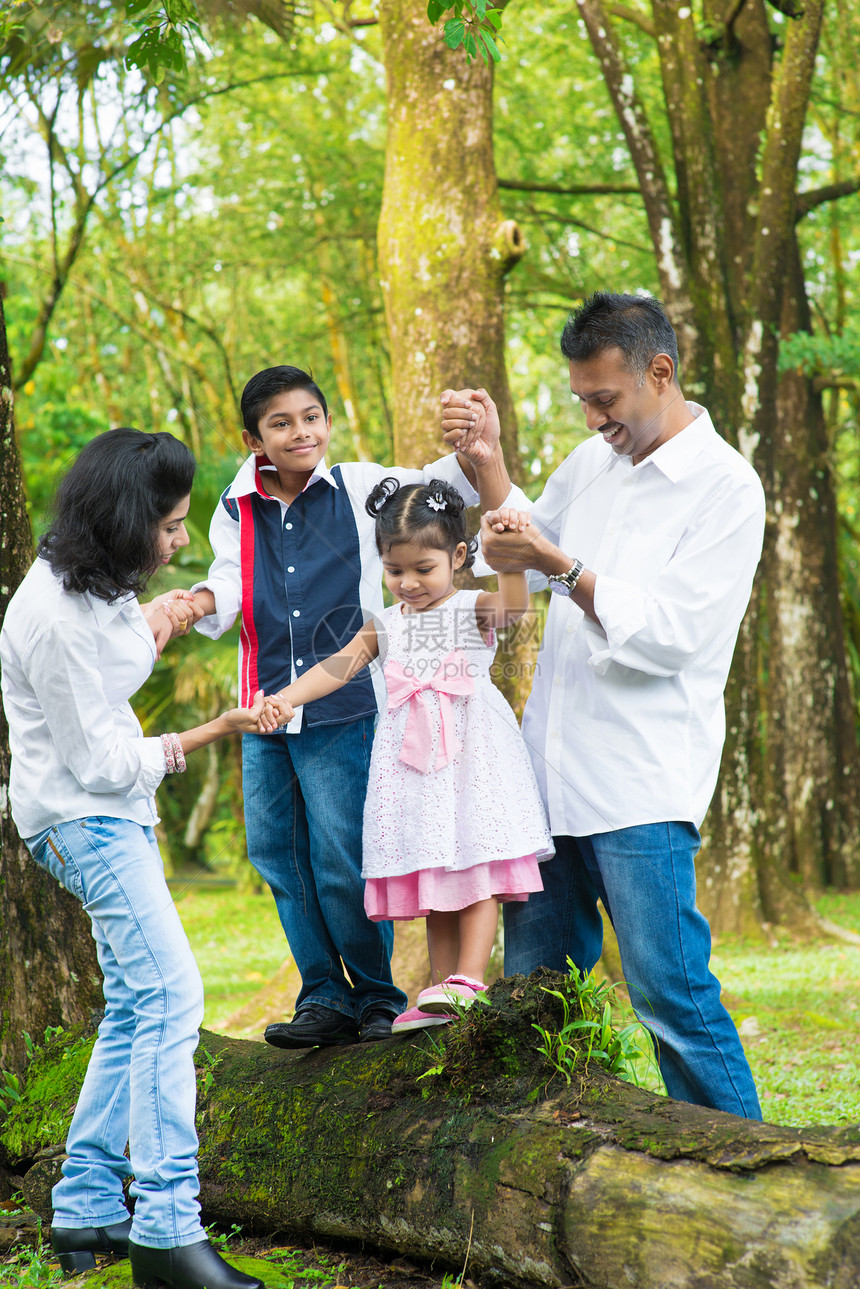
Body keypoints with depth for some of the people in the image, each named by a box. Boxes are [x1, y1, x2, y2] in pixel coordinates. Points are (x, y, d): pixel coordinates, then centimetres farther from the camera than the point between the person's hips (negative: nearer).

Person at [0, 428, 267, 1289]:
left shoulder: (92, 583, 4)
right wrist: (208, 735, -19)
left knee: (134, 1006, 12)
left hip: (112, 812, 10)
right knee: (168, 992, -18)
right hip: (80, 816, -10)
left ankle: (86, 1210, 18)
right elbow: (103, 761, -21)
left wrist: (150, 631, 13)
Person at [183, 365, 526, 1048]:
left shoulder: (359, 488, 2)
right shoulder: (237, 513, 8)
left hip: (344, 709, -4)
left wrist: (478, 448, -24)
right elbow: (228, 594, 0)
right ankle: (325, 1000, 21)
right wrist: (198, 602, -23)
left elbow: (436, 486, -4)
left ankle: (379, 999, 11)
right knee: (280, 861, 8)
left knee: (342, 863, -6)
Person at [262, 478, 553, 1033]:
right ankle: (440, 996, 8)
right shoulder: (387, 625, 14)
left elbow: (514, 603, -19)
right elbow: (340, 665, 14)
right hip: (413, 756, 4)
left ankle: (468, 978, -14)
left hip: (471, 749, -4)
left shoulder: (474, 609, 1)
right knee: (434, 876, 6)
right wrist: (286, 697, 2)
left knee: (477, 864, -11)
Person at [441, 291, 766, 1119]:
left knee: (668, 990, -10)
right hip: (552, 769, 7)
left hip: (641, 782, -7)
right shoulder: (593, 461, 13)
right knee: (534, 978, 11)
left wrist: (562, 567, -21)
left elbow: (670, 634, -16)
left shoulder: (726, 488, -9)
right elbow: (523, 549, 27)